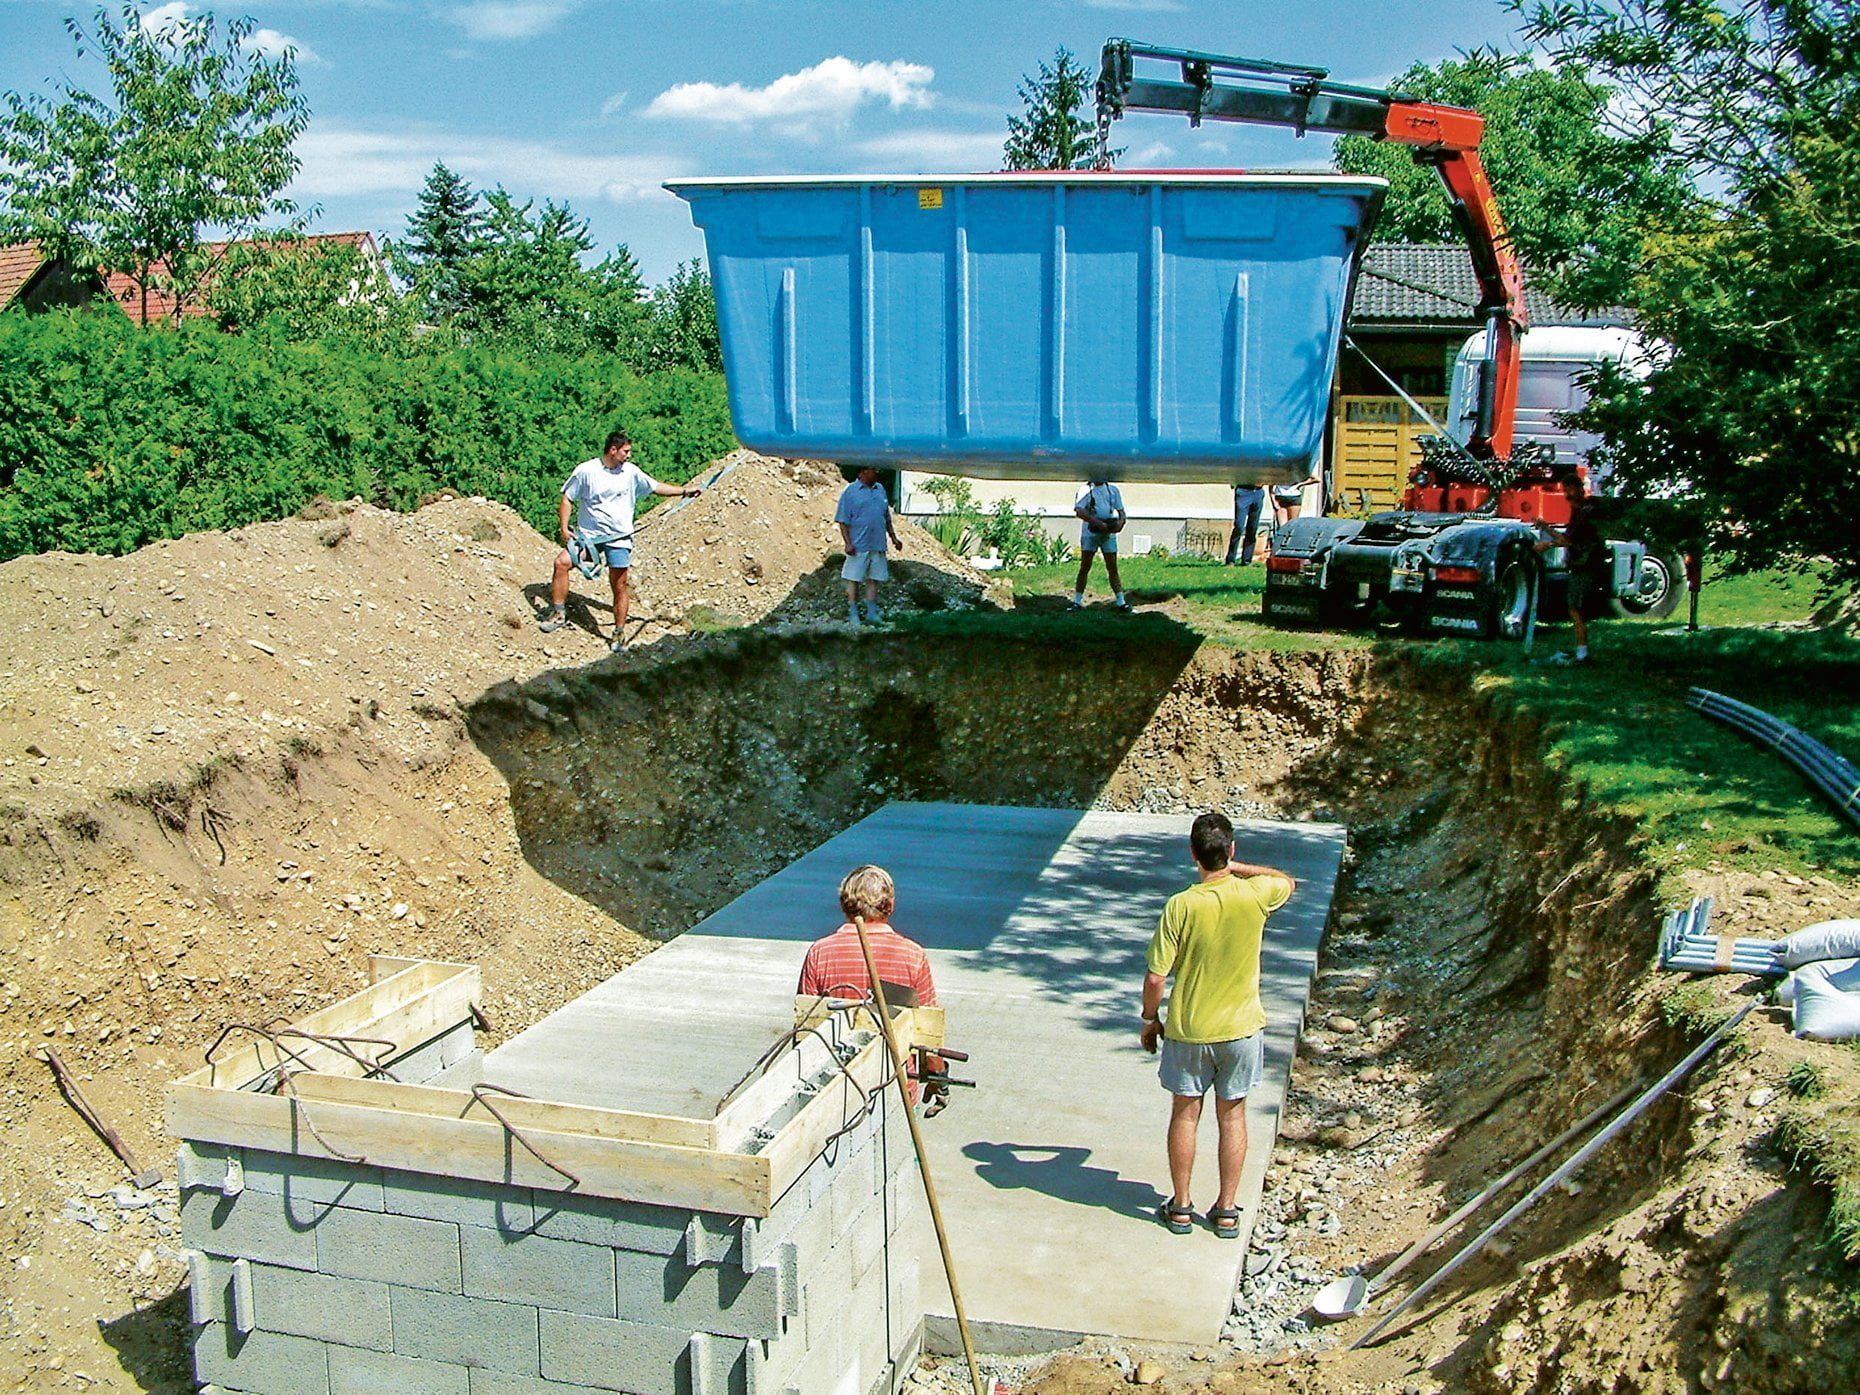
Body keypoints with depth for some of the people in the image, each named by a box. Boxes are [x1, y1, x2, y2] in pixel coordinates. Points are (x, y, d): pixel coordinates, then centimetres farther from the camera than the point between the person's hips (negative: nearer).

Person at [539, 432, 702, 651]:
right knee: (562, 562, -20)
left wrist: (684, 490, 10)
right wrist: (564, 528, -7)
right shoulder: (585, 471, -5)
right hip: (588, 534, -1)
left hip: (619, 538, 1)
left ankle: (620, 633, 12)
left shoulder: (631, 472, 3)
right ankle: (559, 613, -7)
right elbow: (567, 498, 1)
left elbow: (656, 487, 15)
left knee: (619, 586, -1)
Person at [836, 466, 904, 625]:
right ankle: (853, 614, 6)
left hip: (878, 545, 5)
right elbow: (843, 521, -7)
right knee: (853, 579, 0)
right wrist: (848, 543, -13)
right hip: (858, 546, -5)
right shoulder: (850, 492, -5)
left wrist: (893, 537, 18)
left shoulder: (880, 489, 13)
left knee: (873, 579, 8)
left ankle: (872, 613, 15)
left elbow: (887, 518, 21)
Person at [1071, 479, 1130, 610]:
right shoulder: (1086, 490, -1)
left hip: (1109, 534, 3)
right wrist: (1098, 523, -25)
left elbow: (1120, 509, 14)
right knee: (1084, 568, 1)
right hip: (1090, 534, -3)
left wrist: (1121, 521, -10)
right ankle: (1077, 602, 7)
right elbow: (1079, 511, -14)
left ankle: (1121, 601, 7)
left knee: (1112, 568, 4)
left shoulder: (1113, 489, 11)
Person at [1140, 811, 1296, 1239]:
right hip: (1241, 1028, 2)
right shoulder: (1254, 895, -14)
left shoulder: (1181, 906, -19)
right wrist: (1236, 867, 5)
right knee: (1232, 1116, 15)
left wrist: (1151, 1019, 2)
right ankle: (1226, 1211, 22)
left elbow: (1155, 978, -16)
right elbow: (1288, 882, 13)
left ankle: (1180, 1208, 23)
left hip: (1188, 1031, -1)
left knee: (1184, 1115, 14)